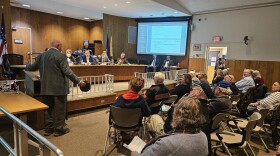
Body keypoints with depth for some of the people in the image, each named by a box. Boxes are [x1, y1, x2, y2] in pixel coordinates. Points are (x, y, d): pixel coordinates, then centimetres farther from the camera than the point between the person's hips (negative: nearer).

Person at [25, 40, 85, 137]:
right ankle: (59, 129, 15)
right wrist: (78, 81, -11)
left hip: (46, 88, 6)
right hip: (59, 88, -6)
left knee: (48, 109, 16)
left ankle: (48, 128, 25)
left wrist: (27, 67, 41)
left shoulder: (41, 56, 7)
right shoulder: (60, 56, -12)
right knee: (59, 109, 6)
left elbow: (33, 67, 18)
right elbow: (67, 72, -17)